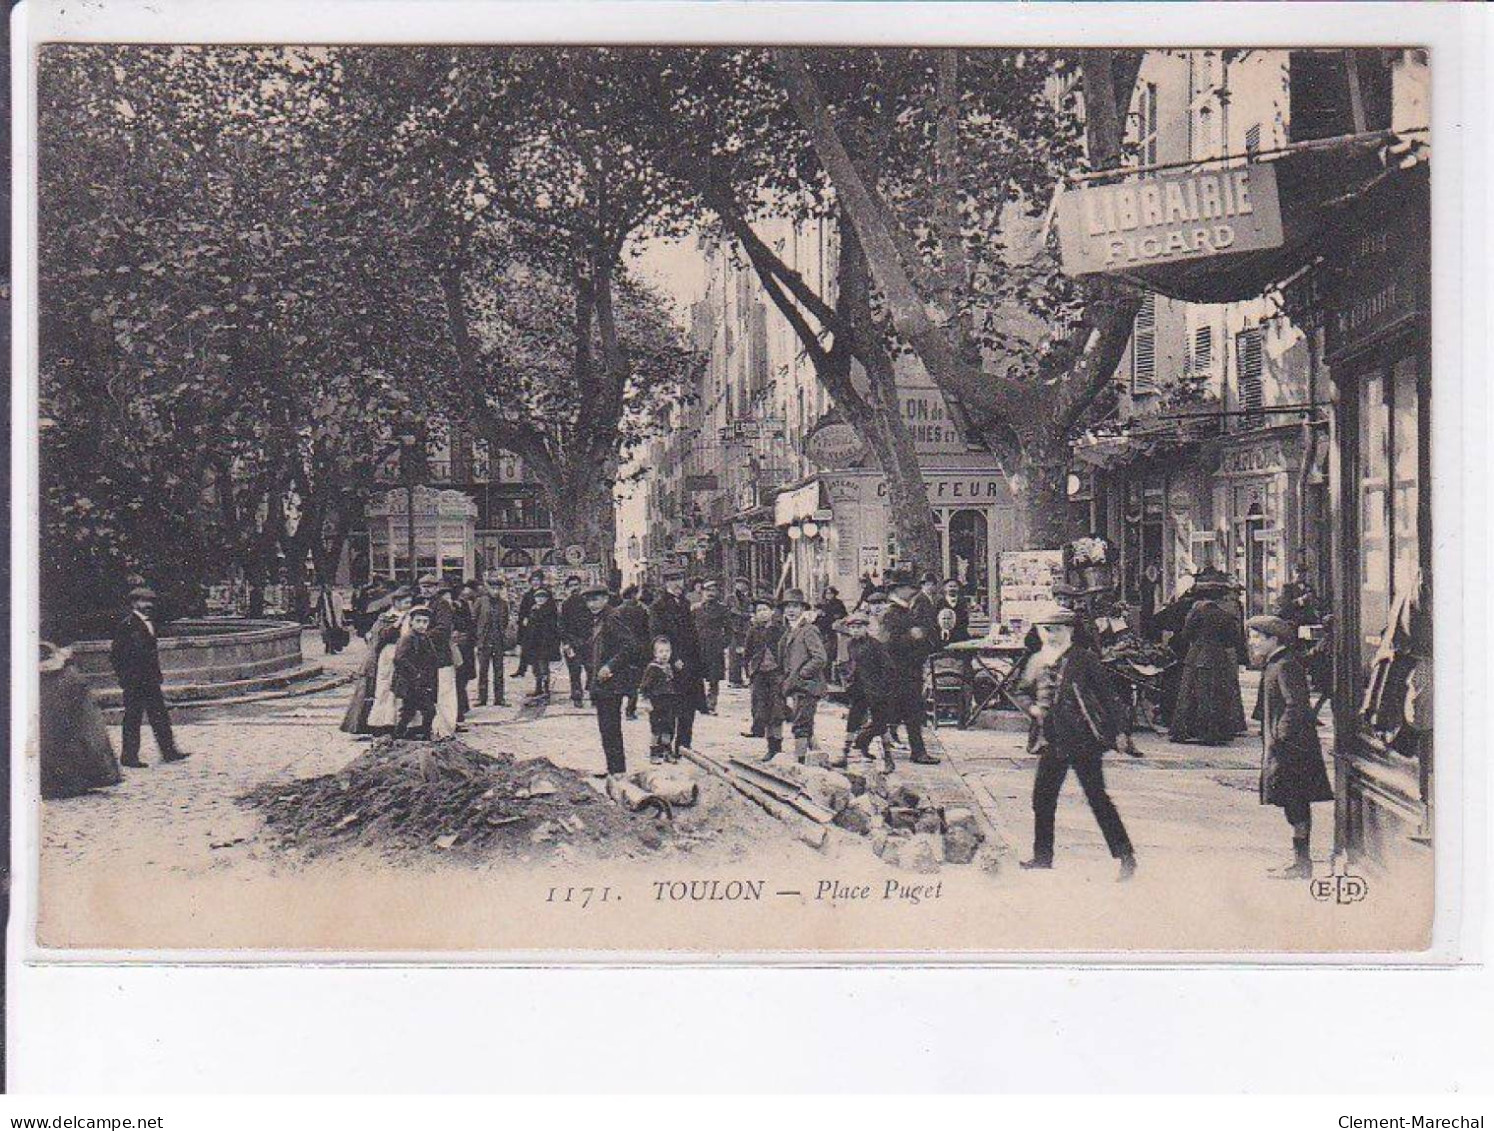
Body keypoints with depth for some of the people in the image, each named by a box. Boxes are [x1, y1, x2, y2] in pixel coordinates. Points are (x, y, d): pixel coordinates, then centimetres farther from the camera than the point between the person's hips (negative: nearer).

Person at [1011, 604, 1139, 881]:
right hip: (1052, 741, 6)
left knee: (1097, 798, -5)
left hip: (1084, 738, -6)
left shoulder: (1084, 659, -7)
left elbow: (1108, 695, -5)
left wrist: (1120, 731, -9)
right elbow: (1020, 692, 22)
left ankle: (1126, 857, 2)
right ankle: (1042, 857, 24)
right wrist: (1032, 707, 1)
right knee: (1042, 798, 9)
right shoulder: (1036, 662, 9)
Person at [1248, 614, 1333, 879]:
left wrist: (1281, 738, -21)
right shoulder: (1274, 664, 14)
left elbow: (1296, 706, -21)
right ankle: (1301, 860, 19)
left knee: (1295, 803, -6)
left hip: (1291, 746, -10)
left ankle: (1302, 863, -2)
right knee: (1297, 804, 13)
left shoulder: (1286, 665, -16)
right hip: (1287, 745, 10)